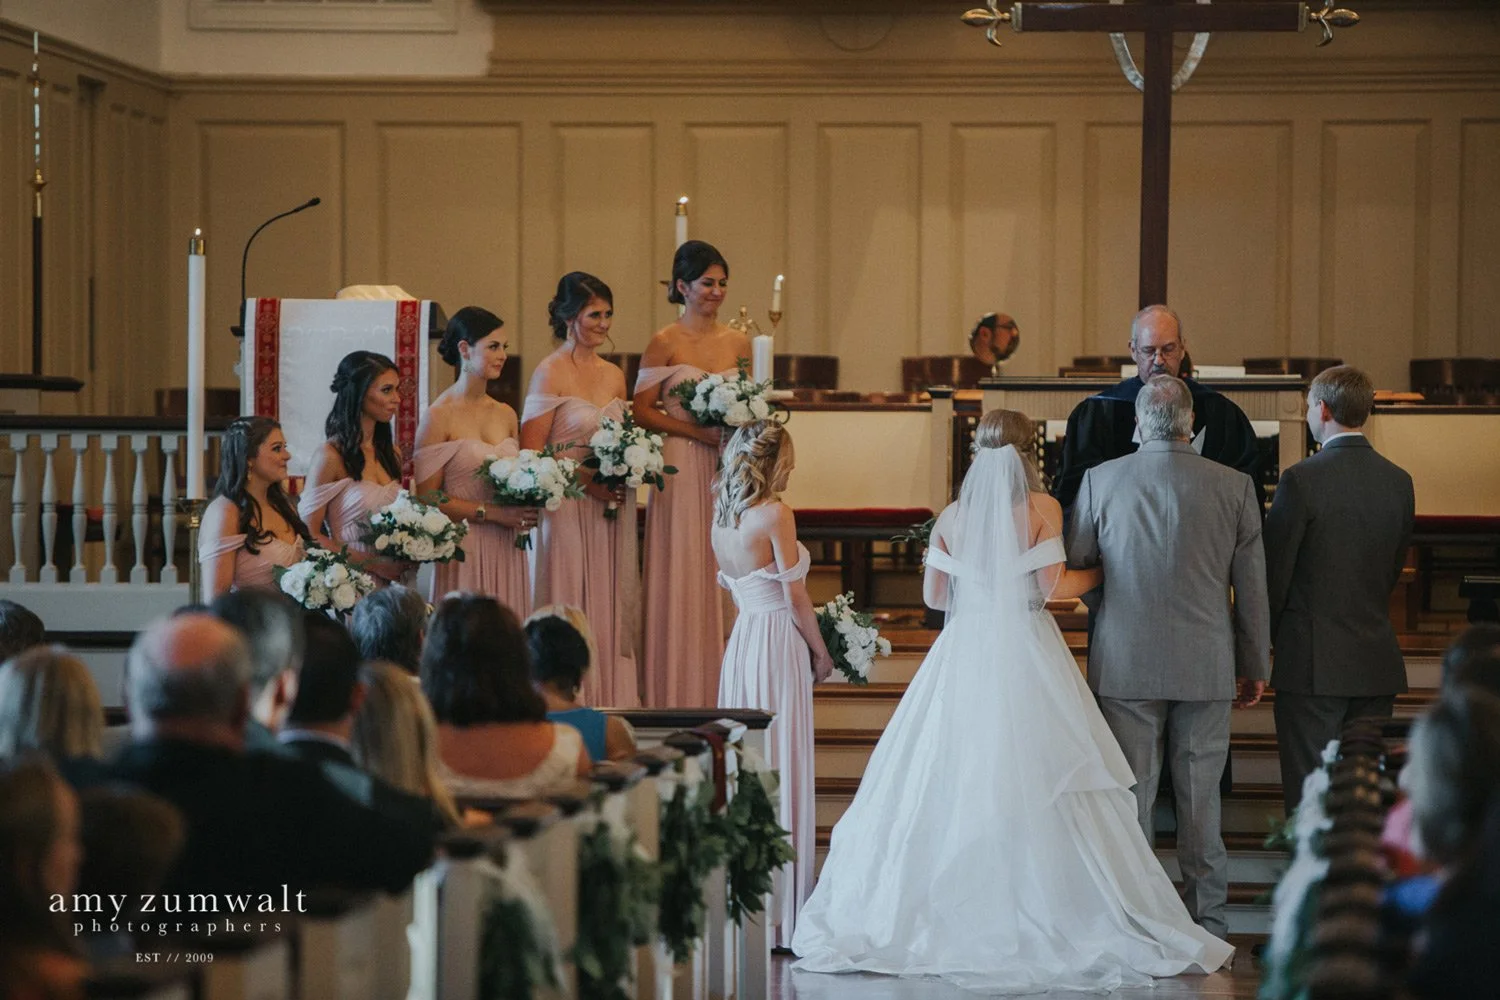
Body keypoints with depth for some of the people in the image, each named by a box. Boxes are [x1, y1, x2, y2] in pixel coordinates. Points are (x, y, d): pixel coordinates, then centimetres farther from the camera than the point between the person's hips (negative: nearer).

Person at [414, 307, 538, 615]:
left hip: (507, 553, 6)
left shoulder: (506, 415, 12)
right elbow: (428, 498, -10)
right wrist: (491, 512, -15)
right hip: (465, 551, -6)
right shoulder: (439, 416, -7)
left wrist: (526, 509, 1)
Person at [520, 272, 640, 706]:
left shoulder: (614, 375, 13)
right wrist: (587, 481, -16)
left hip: (611, 511, 6)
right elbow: (531, 453, -10)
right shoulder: (550, 374, -6)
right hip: (568, 512, -6)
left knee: (612, 613, 5)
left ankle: (612, 701, 8)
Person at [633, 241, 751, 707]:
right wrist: (700, 432, -13)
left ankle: (721, 697, 7)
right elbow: (643, 410, -5)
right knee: (681, 578, -3)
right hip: (681, 471, -4)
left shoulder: (738, 343, 11)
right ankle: (679, 698, 1)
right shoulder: (665, 344, -3)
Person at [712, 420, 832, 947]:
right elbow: (794, 593, -11)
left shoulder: (722, 516, 9)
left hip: (741, 640, 7)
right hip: (778, 641, -7)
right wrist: (821, 651, 1)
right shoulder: (774, 514, -13)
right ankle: (780, 909, -2)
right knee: (782, 771, -3)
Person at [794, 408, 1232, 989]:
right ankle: (1041, 909, -8)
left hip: (965, 652, 3)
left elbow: (934, 594, 8)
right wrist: (1098, 575, 8)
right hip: (1025, 654, -3)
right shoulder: (1041, 508, -3)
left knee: (953, 780, 4)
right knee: (1033, 781, -4)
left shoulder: (952, 516, 7)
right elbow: (1051, 585, -8)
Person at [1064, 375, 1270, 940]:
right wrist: (1255, 665, 13)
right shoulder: (1234, 487, -2)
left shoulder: (1101, 480, -3)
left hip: (1125, 662, -1)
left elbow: (1072, 562, 7)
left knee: (1130, 794, 4)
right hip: (1207, 667, 1)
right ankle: (1208, 922, 12)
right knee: (1201, 797, 7)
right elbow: (1253, 586, 3)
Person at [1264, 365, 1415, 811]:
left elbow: (1274, 573, -8)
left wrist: (1266, 640, 8)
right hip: (1378, 664, 5)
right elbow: (1394, 571, 13)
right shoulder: (1399, 482, 4)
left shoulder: (1301, 480, -13)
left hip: (1313, 663, -5)